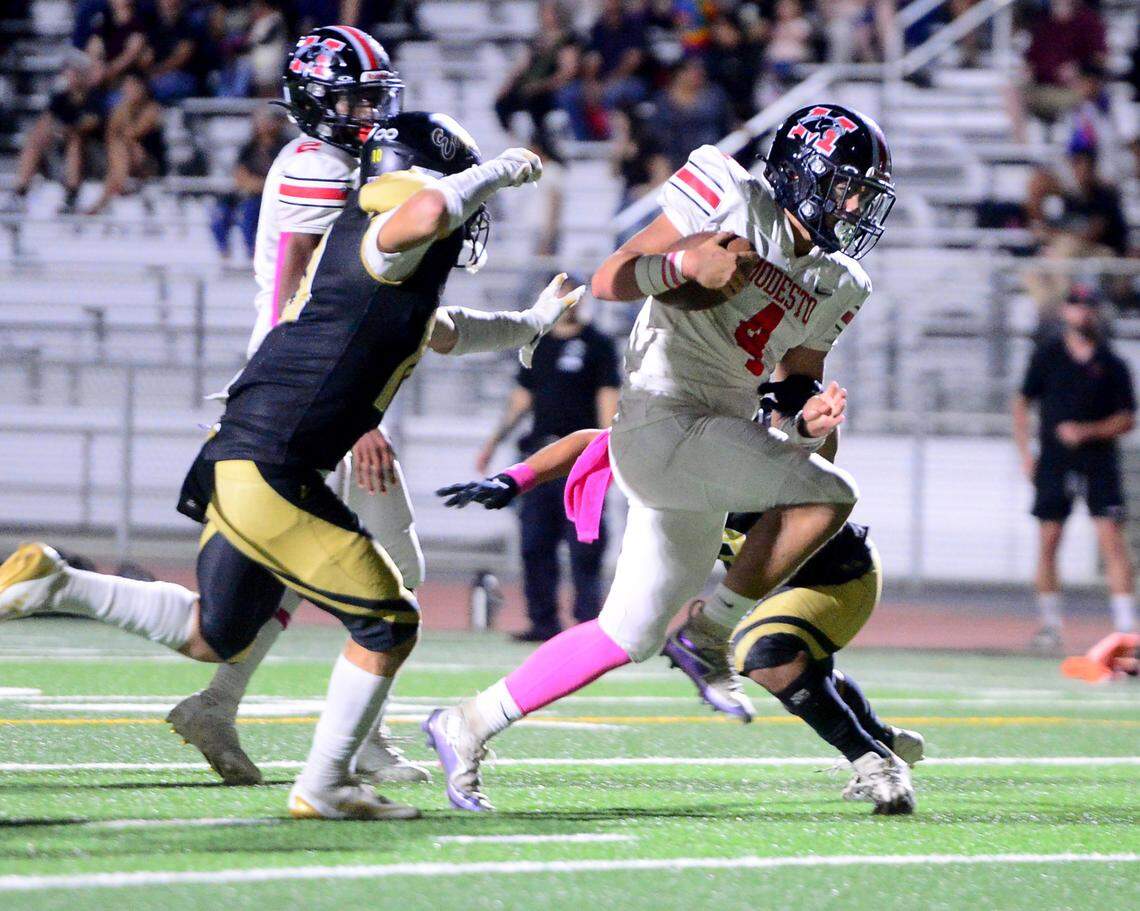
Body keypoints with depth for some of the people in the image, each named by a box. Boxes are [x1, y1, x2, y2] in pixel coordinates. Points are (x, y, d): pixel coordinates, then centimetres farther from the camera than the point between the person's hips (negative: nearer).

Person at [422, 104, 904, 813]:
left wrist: (810, 424, -8)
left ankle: (468, 725, 20)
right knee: (829, 493, -22)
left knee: (631, 634, 10)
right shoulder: (731, 195, -6)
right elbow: (610, 280, -8)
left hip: (717, 448, 9)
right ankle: (710, 632, -8)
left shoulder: (835, 286, 16)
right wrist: (684, 263, -27)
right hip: (663, 426, -9)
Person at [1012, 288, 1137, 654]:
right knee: (1047, 543, 2)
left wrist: (1088, 431, -13)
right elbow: (1022, 403, 11)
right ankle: (1050, 624, 13)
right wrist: (1025, 452, 2)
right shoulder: (1047, 354, 5)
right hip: (1054, 460, 1)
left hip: (1099, 460, -1)